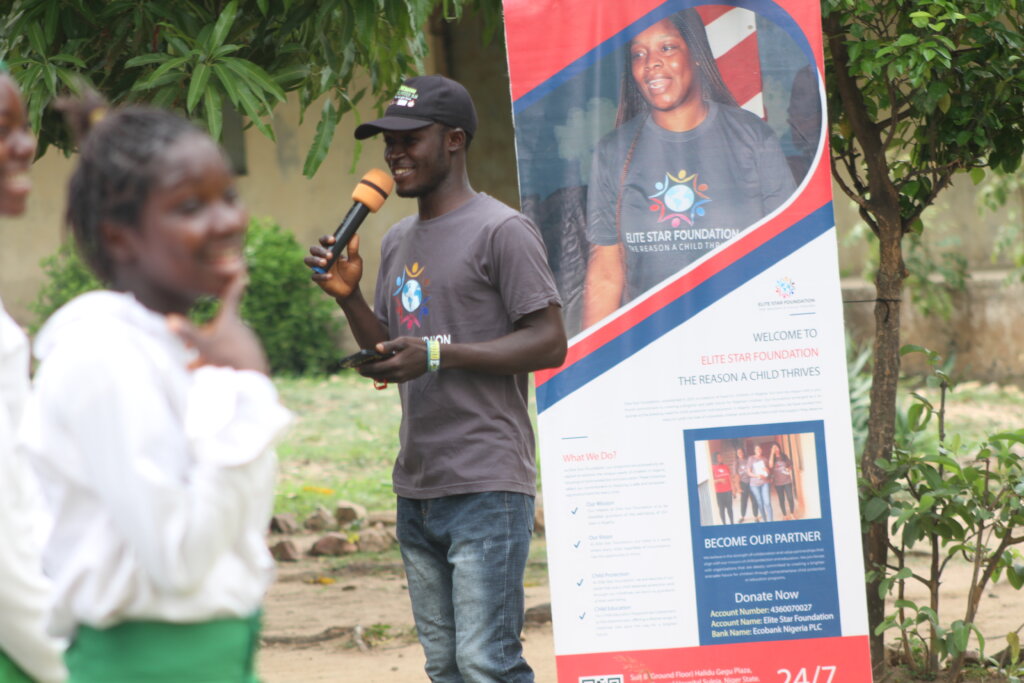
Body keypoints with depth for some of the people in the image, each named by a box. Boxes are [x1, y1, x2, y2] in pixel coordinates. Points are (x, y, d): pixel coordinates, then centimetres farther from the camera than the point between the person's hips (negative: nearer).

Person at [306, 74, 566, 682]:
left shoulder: (503, 232, -7)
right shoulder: (399, 242, 19)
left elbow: (549, 342, -12)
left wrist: (439, 353, -19)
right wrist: (349, 296, 5)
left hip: (487, 489, -8)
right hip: (417, 489, 8)